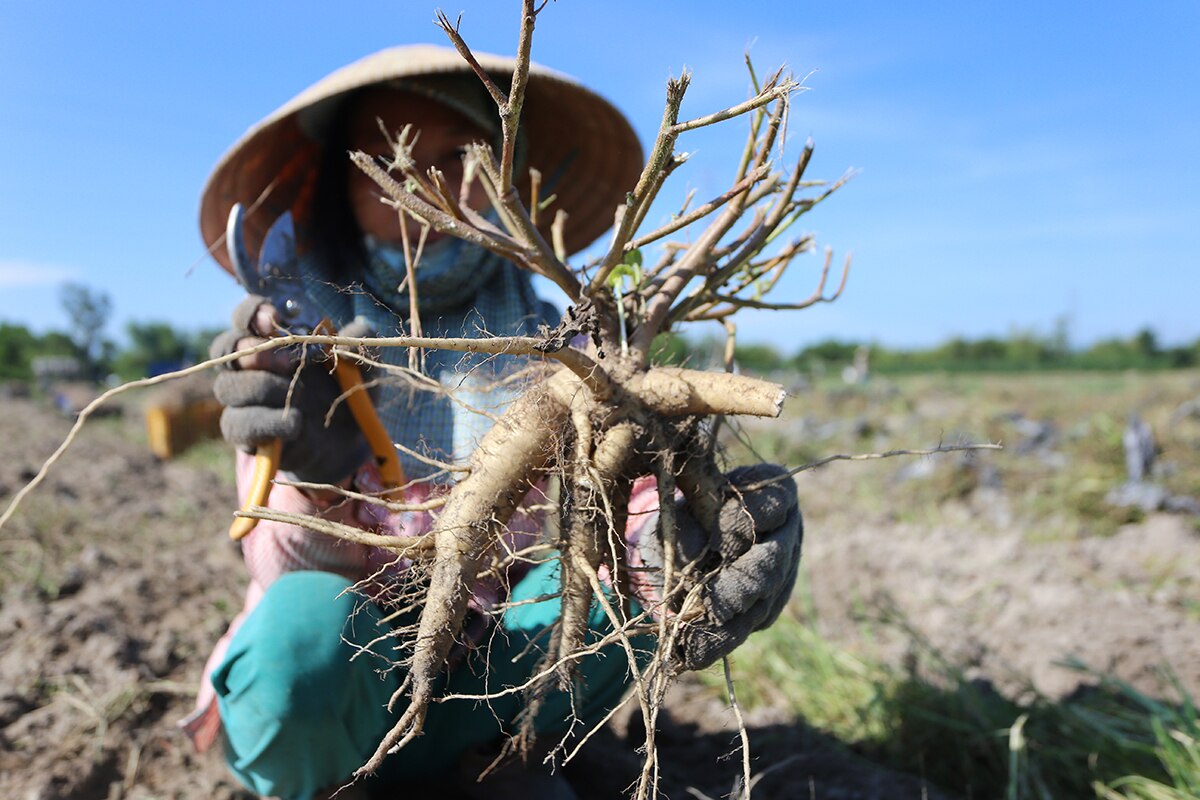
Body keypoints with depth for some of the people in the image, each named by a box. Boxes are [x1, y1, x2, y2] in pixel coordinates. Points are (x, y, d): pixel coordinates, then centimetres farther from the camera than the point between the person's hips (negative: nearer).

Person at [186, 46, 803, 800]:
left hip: (487, 697, 1)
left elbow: (625, 497, -18)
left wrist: (669, 535, -42)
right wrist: (324, 479, -41)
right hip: (330, 694, -1)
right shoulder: (294, 353, -9)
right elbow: (286, 568, -18)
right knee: (306, 624, -34)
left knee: (630, 561, -23)